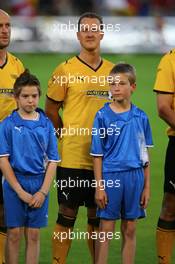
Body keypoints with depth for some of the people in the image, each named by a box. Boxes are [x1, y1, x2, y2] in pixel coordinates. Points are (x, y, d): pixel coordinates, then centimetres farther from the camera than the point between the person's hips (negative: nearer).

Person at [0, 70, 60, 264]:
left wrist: (43, 191, -6)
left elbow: (53, 161, 4)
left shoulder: (46, 124, 4)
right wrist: (20, 191, -10)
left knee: (33, 235, 6)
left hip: (39, 184, 2)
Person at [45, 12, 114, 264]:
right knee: (67, 217, 0)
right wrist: (69, 136, 5)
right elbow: (51, 110, 3)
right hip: (72, 158, -4)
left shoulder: (113, 71, 9)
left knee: (98, 216, 10)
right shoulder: (65, 70, -4)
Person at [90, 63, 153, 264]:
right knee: (106, 230, 3)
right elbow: (97, 155, -3)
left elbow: (145, 156, 8)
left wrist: (146, 187, 5)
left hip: (134, 176, 3)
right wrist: (99, 187, -7)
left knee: (130, 230, 9)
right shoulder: (103, 116, -4)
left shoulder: (140, 117, 4)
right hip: (110, 176, -3)